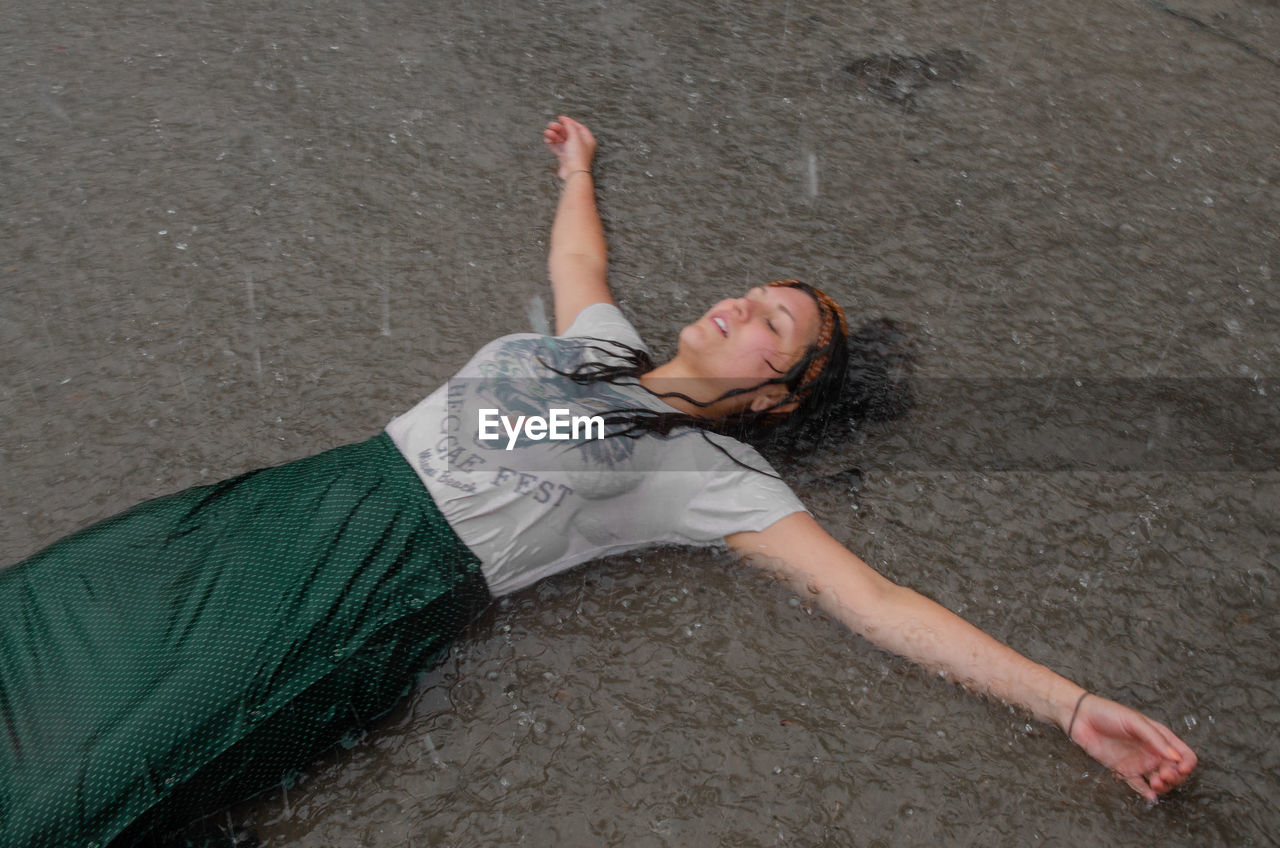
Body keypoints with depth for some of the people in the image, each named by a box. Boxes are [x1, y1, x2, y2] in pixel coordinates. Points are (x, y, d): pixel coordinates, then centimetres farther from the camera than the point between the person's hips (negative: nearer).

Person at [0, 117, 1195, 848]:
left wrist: (1073, 704, -12)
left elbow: (874, 600, -7)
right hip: (325, 492, 7)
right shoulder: (604, 338, 15)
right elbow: (574, 255, 37)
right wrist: (578, 168, 52)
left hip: (392, 585, -6)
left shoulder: (716, 476, -3)